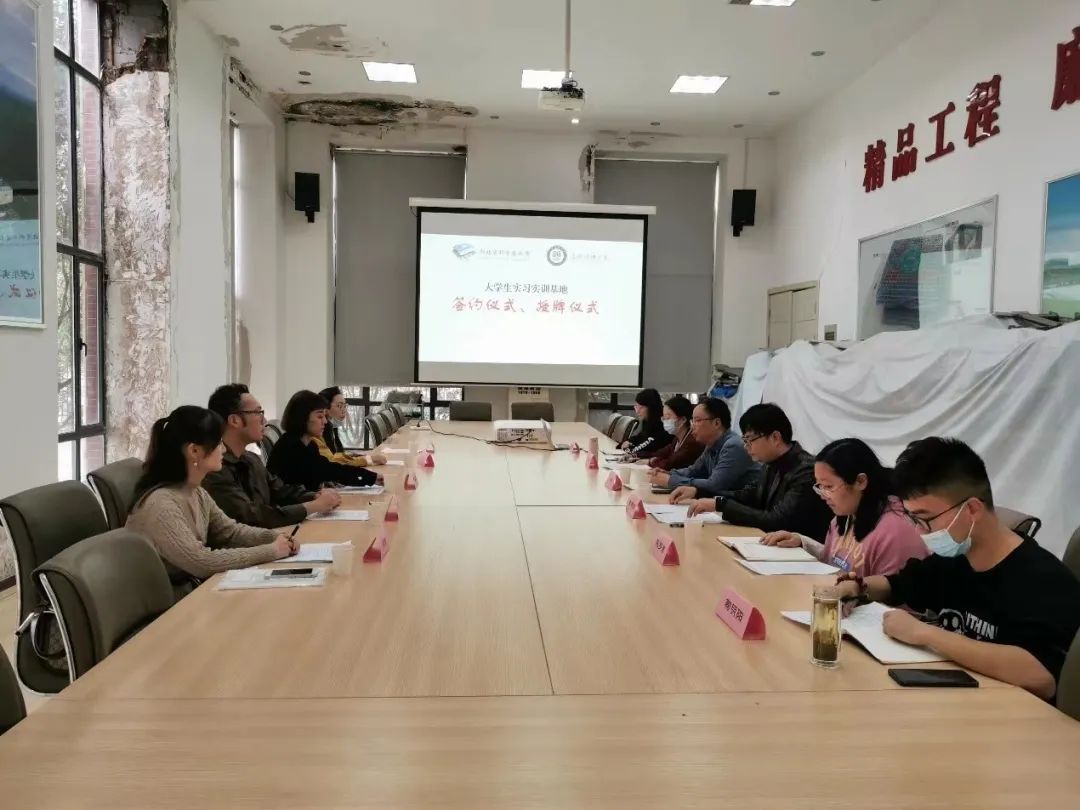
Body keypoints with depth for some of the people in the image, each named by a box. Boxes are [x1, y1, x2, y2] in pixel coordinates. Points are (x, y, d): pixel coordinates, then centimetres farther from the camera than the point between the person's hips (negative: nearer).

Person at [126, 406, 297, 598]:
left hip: (195, 586, 8)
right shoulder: (160, 503, -26)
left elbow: (230, 531, 11)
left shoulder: (197, 493, 2)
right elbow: (201, 562, -29)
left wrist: (276, 538, -8)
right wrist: (271, 551, -23)